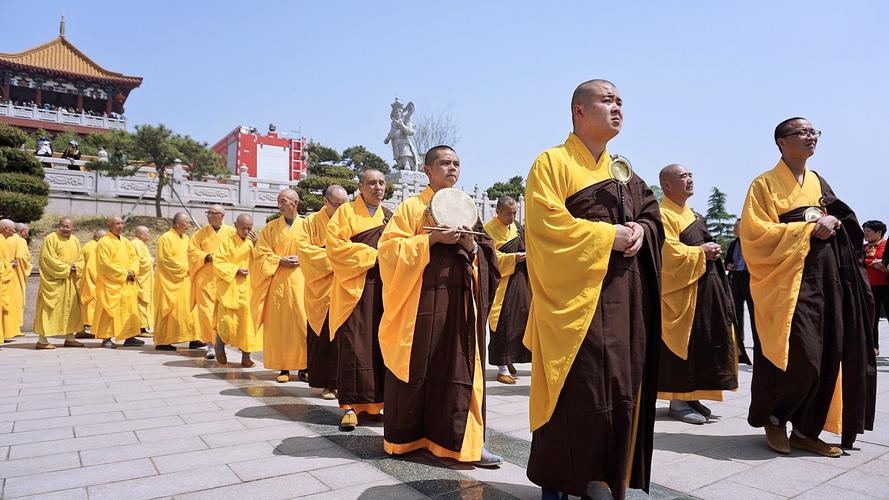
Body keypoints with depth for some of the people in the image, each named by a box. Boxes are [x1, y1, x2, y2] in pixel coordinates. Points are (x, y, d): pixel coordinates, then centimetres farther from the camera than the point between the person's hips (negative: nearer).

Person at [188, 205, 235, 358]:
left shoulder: (231, 232, 5)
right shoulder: (201, 233, 10)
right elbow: (192, 250, 6)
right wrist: (207, 256, -10)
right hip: (205, 277, 1)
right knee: (207, 309, -7)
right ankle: (210, 343, -5)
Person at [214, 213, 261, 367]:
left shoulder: (253, 242, 9)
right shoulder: (228, 242, -1)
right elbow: (218, 262, -5)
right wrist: (236, 270, -15)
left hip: (249, 288, 3)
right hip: (230, 287, -3)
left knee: (248, 321, 0)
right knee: (227, 320, -8)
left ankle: (246, 355, 8)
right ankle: (219, 344, 20)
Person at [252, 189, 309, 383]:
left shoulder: (306, 225, 6)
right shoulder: (271, 227, 8)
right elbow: (260, 254, 5)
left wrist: (301, 260, -11)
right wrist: (280, 261, -8)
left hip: (300, 281, -1)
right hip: (277, 282, 1)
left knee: (302, 323, -4)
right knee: (279, 324, 0)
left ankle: (303, 368, 4)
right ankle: (283, 368, 7)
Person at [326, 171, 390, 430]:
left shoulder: (388, 216, 18)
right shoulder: (346, 211, 4)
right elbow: (335, 245, -7)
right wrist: (372, 256, -12)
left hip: (384, 287, 4)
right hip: (354, 288, -4)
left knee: (381, 345, 2)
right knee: (353, 345, -7)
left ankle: (376, 402, 10)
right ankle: (351, 406, -1)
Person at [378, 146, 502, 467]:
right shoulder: (412, 207, 4)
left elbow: (486, 257, 16)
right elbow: (390, 247, -6)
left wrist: (471, 247, -7)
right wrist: (432, 239, -15)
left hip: (461, 299, 4)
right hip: (422, 299, -4)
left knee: (460, 367, 1)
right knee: (418, 365, 1)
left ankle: (461, 439, 6)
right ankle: (407, 436, 17)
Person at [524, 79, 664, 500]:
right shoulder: (552, 162, -1)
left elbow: (652, 213, 19)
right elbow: (547, 223, -13)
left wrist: (641, 231, -4)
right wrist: (608, 236, -14)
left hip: (624, 296, 7)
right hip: (576, 293, -7)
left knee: (621, 386, 7)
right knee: (577, 390, -7)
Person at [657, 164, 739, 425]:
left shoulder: (690, 214, 19)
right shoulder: (663, 214, -12)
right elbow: (670, 253, -21)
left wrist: (712, 252, 10)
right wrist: (702, 252, -13)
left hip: (704, 287, 10)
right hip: (682, 289, -10)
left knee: (701, 343, 11)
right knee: (683, 343, -5)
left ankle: (690, 396, 20)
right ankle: (678, 401, 3)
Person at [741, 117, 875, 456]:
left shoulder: (819, 183, 18)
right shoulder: (765, 184, -2)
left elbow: (844, 221, 24)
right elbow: (757, 235, -11)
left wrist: (833, 224, 0)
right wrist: (810, 229, -13)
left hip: (826, 279, 7)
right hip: (788, 280, -7)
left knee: (827, 358, 3)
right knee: (801, 356, -13)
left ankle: (806, 430, 14)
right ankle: (772, 418, 11)